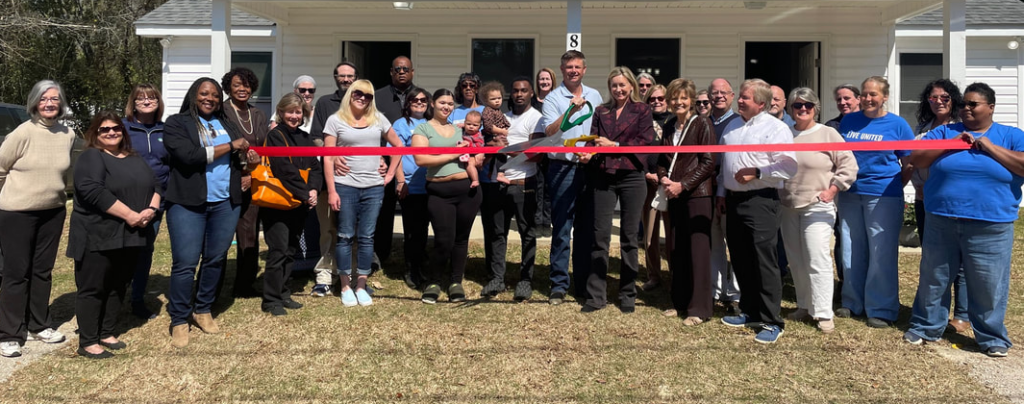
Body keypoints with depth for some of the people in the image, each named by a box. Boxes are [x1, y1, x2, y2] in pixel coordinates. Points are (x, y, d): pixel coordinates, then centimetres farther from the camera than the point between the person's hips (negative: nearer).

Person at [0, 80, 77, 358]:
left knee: (42, 270, 14)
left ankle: (38, 326, 27)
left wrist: (55, 192, 14)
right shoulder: (23, 133, -16)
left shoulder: (69, 135, -1)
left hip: (53, 212, 5)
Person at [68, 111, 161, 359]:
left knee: (118, 287, 14)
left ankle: (107, 333, 26)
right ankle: (87, 342, 7)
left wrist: (151, 209, -9)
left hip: (130, 236, 7)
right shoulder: (91, 158, -7)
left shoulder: (136, 160, 16)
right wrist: (130, 215, -22)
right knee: (93, 288, 0)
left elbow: (155, 185, 12)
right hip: (97, 237, -7)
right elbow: (93, 191, -21)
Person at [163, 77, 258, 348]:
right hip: (188, 203, -5)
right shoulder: (176, 123, 0)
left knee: (216, 259, 9)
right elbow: (189, 155, -16)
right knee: (185, 262, -4)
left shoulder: (227, 125, 16)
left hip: (226, 202, 5)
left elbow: (239, 162, 16)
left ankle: (203, 310, 25)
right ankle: (179, 321, 7)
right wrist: (230, 147, -11)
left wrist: (249, 162, -9)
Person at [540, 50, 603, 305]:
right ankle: (559, 285, 4)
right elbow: (549, 131, -15)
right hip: (563, 167, -4)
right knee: (562, 228, -3)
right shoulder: (553, 98, -1)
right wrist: (570, 111, -26)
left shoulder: (595, 96, 13)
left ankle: (583, 283, 18)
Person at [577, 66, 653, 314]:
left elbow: (645, 141, -6)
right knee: (599, 235, 0)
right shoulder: (601, 111, 15)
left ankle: (628, 295, 15)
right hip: (603, 177, 2)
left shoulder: (642, 110, 6)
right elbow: (593, 140, 6)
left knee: (629, 237, 5)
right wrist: (588, 154, -15)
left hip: (632, 177, -2)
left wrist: (614, 145, -10)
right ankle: (596, 295, 7)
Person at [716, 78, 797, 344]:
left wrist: (757, 172, -18)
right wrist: (722, 192, 18)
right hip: (733, 200, 8)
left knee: (764, 262, -8)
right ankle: (749, 311, 26)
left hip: (760, 200, -7)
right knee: (740, 261, 13)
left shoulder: (776, 128, -7)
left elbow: (788, 166, -15)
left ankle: (771, 322, -2)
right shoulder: (732, 127, 16)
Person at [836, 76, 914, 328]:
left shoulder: (897, 125, -1)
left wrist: (894, 187, -2)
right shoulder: (848, 121, 8)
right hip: (850, 195, 4)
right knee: (851, 252, 10)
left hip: (883, 197, -4)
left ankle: (881, 310, 9)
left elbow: (909, 165, 2)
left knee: (881, 254, -1)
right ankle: (853, 303, 24)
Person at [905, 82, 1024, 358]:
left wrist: (989, 147, -11)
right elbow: (915, 159, -2)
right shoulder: (944, 132, 9)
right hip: (941, 223, 2)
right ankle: (926, 327, 25)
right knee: (934, 280, 12)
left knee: (988, 286, 5)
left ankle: (992, 337, 20)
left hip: (990, 227, -2)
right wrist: (951, 145, -11)